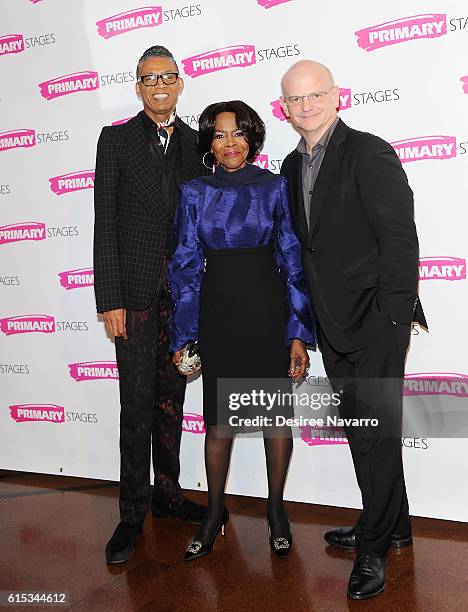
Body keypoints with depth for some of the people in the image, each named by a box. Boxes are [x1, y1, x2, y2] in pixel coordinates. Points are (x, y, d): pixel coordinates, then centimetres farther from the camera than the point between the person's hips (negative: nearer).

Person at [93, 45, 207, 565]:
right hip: (136, 289, -3)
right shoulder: (115, 140, 2)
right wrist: (110, 298, -10)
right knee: (137, 403, -1)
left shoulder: (196, 143, 11)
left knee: (172, 397, 12)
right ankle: (133, 512, 12)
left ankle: (168, 494, 27)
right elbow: (105, 223, -3)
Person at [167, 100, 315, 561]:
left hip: (268, 310, -1)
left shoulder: (275, 187, 0)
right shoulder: (194, 193, 4)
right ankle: (215, 512, 26)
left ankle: (276, 509, 27)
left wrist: (299, 333, -7)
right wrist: (183, 338, 0)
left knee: (275, 414, 7)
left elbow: (293, 262, -1)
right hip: (218, 312, 1)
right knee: (218, 420, 7)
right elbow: (186, 266, 4)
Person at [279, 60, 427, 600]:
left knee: (375, 429, -2)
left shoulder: (369, 153, -10)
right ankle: (392, 525, 34)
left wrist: (392, 317, -17)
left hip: (375, 318, -7)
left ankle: (373, 546, 15)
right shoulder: (292, 166, 12)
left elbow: (400, 238, -14)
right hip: (332, 322, 8)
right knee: (361, 427, 16)